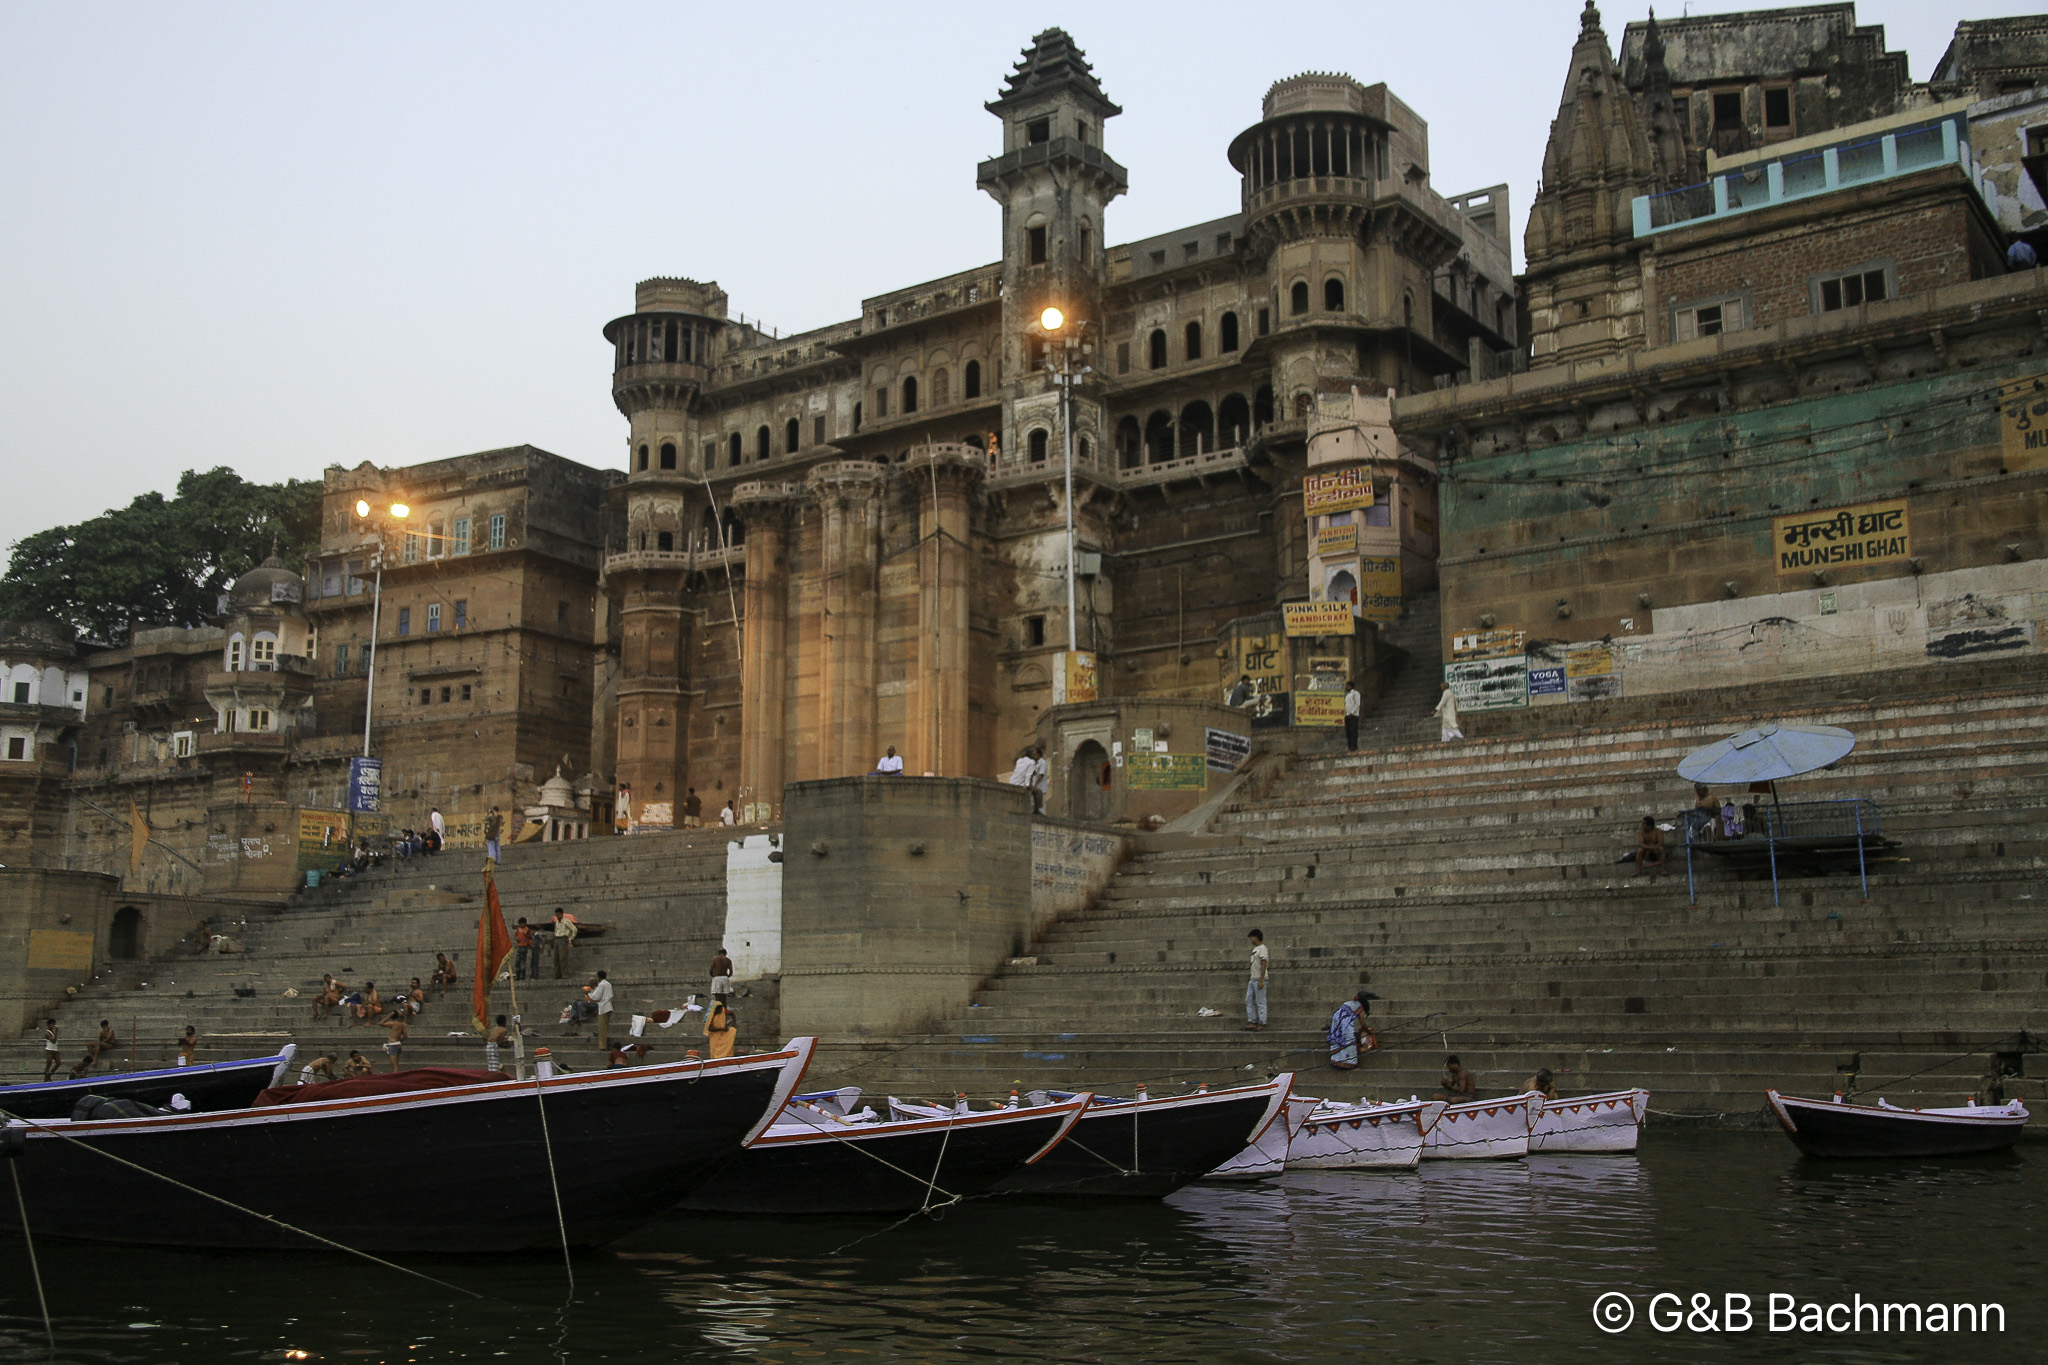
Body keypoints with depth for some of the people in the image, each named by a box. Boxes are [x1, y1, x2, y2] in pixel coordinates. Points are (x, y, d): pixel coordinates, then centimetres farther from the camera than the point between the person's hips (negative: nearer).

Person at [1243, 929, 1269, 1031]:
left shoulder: (1262, 948, -11)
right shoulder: (1255, 949, 18)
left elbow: (1263, 965, -17)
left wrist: (1261, 981, -22)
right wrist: (1250, 980, 22)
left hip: (1259, 979, -10)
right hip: (1253, 979, 10)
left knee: (1260, 1002, -6)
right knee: (1249, 1000, 8)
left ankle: (1262, 1023, -3)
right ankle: (1252, 1021, 9)